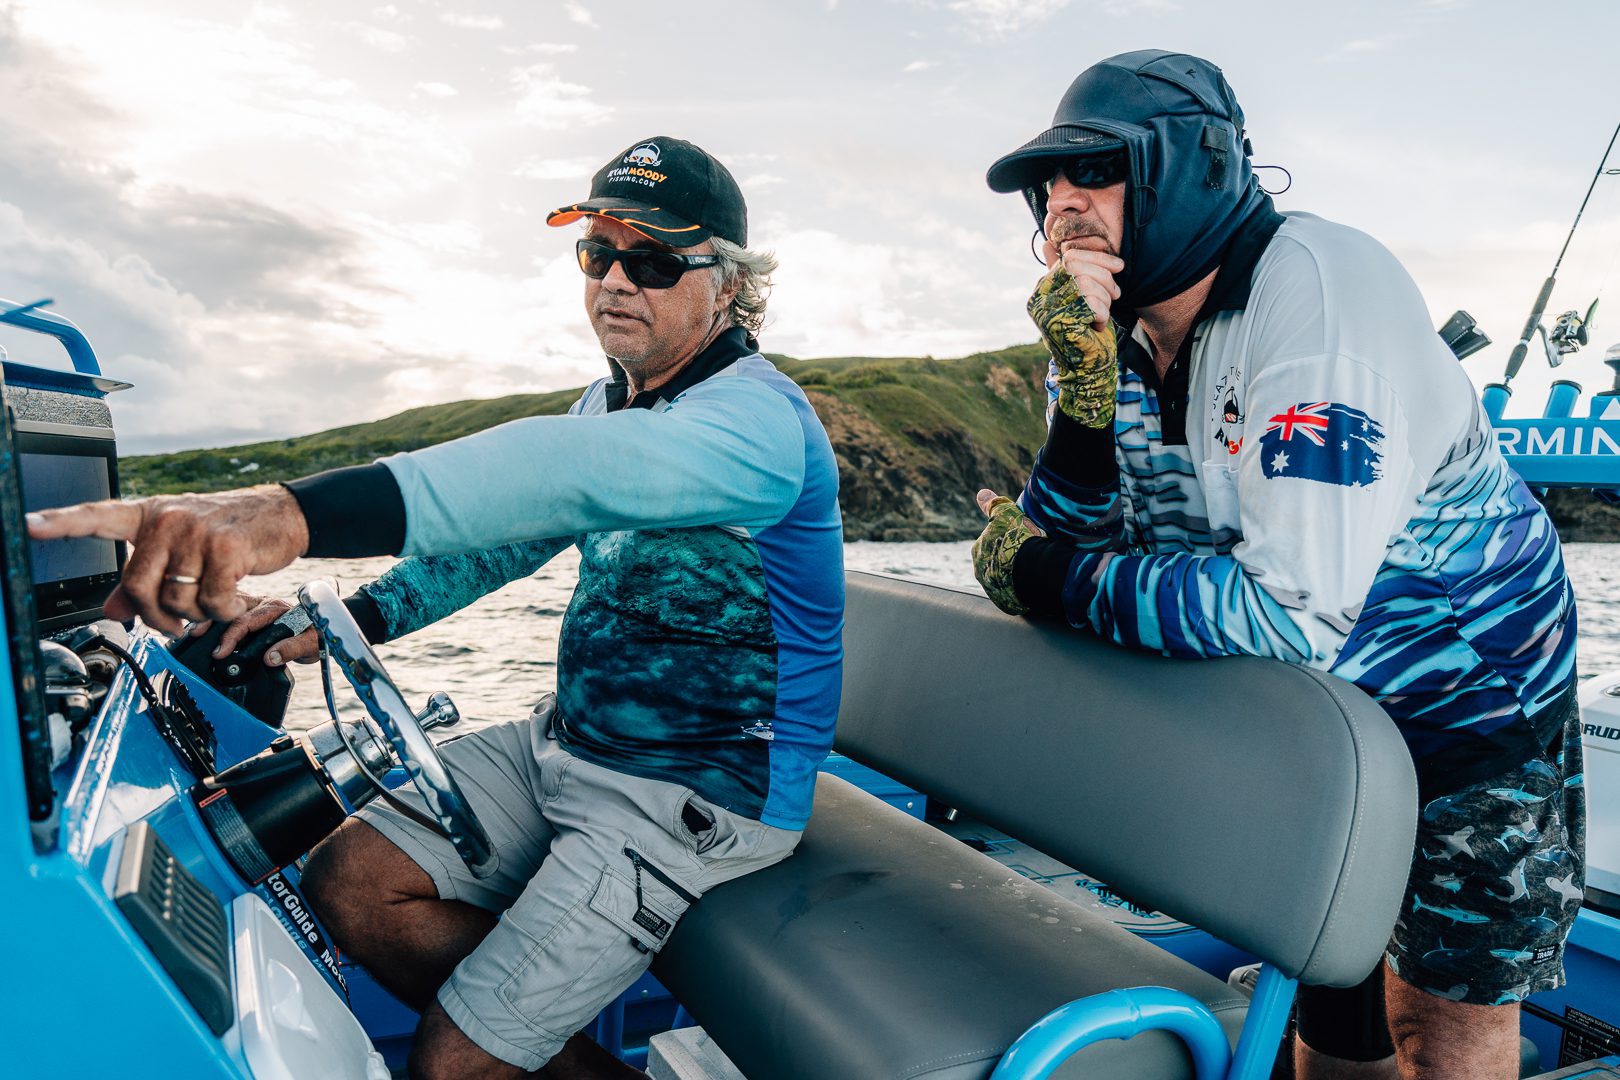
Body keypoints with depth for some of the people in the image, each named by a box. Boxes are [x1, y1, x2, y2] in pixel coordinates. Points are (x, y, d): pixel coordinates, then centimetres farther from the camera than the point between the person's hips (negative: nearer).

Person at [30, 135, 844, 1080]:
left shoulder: (760, 416, -23)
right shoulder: (613, 400, 9)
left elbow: (576, 476, -42)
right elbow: (507, 530, 14)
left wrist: (295, 513, -55)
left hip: (701, 795, -8)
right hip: (570, 742, 9)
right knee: (352, 880, 2)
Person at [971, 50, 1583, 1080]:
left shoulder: (1322, 286, -29)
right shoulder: (1119, 334, -9)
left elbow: (1294, 612, -36)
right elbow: (1066, 545, -15)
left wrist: (1046, 573, -28)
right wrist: (1085, 383, -29)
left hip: (1465, 691, -5)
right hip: (1309, 699, 6)